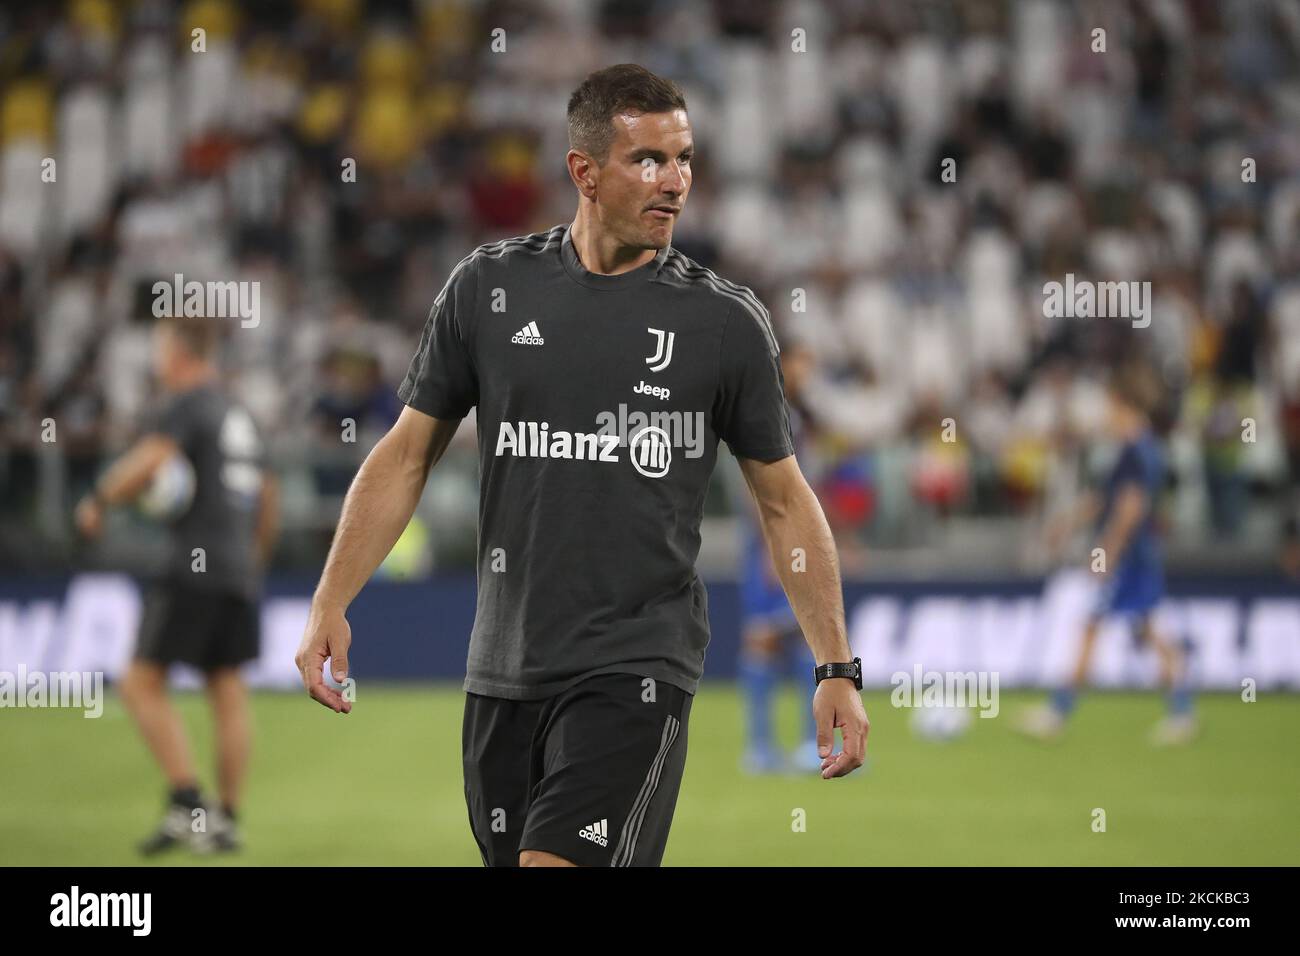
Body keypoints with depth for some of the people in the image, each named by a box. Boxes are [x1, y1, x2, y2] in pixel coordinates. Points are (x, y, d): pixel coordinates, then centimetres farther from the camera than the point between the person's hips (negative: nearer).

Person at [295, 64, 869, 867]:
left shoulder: (726, 321, 0)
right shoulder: (489, 287, 4)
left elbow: (785, 501, 8)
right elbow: (408, 454, 11)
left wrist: (838, 671, 4)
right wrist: (331, 604, 2)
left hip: (637, 672, -3)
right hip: (503, 670, 3)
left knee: (559, 861, -20)